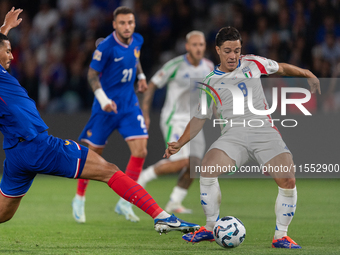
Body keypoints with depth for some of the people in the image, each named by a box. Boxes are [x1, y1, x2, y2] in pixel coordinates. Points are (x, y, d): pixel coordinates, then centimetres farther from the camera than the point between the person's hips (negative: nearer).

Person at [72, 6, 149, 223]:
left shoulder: (137, 40, 0)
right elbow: (92, 74, -14)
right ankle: (79, 199, 25)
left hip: (129, 105, 5)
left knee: (140, 151, -10)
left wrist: (141, 76, 23)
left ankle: (124, 203, 0)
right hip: (107, 106, -5)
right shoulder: (106, 47, -18)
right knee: (93, 154, 4)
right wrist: (103, 99, -25)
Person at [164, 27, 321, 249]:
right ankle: (211, 228, -7)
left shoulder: (252, 64, 13)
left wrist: (307, 74, 18)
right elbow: (200, 118, 17)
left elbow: (281, 68, 29)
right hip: (234, 134, 0)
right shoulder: (212, 82, 12)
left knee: (288, 181, -20)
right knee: (207, 168, -26)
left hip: (264, 131, 0)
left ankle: (281, 236, -2)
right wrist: (179, 144, 7)